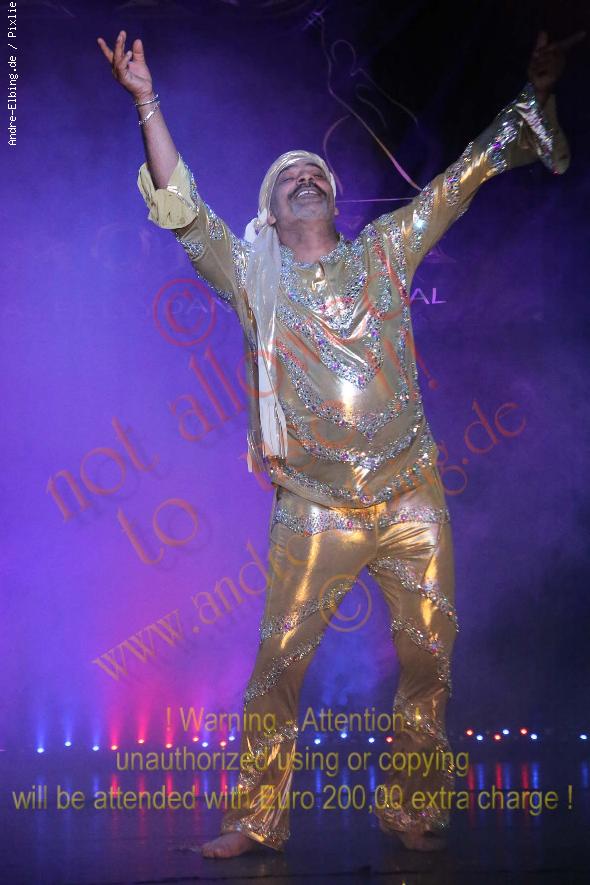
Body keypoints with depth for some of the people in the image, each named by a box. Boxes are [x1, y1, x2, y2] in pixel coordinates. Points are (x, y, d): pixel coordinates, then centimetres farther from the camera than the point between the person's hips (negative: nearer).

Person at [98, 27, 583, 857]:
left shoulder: (384, 252, 12)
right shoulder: (253, 275, 8)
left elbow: (464, 178, 13)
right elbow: (180, 209, -1)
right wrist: (147, 102, -8)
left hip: (412, 498, 2)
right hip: (315, 509, -1)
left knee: (429, 655, 3)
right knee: (280, 660, -3)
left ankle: (409, 809, 18)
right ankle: (258, 818, 9)